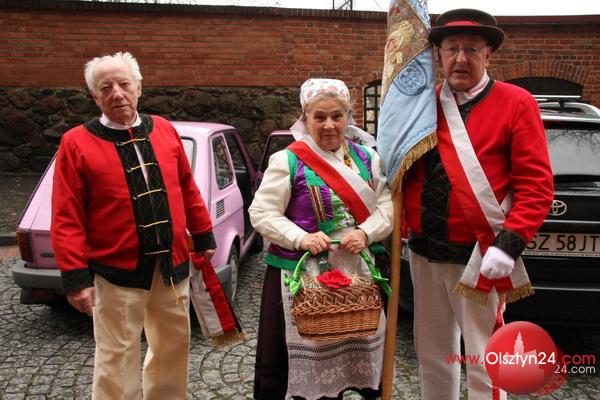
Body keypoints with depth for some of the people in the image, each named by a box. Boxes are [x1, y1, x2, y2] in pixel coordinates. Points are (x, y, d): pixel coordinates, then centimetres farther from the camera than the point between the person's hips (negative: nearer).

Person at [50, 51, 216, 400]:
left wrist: (204, 237, 12)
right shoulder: (77, 143, -8)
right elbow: (67, 219, -9)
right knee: (117, 359, 9)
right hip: (116, 271, -4)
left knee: (174, 348, 20)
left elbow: (188, 190, 10)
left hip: (173, 265, 4)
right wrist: (76, 277, -12)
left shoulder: (165, 131, 3)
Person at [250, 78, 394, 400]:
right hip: (298, 271, -3)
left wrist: (365, 232, -14)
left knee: (350, 344, 15)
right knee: (304, 349, 5)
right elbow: (261, 213, -8)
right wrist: (300, 238, -20)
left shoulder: (367, 158, 7)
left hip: (355, 269, 4)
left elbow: (386, 207, 5)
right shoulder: (287, 160, -5)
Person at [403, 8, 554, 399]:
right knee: (432, 356, 19)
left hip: (479, 257, -4)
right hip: (424, 253, 5)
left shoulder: (516, 103, -4)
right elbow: (404, 172, 12)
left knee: (484, 365, 9)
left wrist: (509, 244, -17)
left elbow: (537, 185, -8)